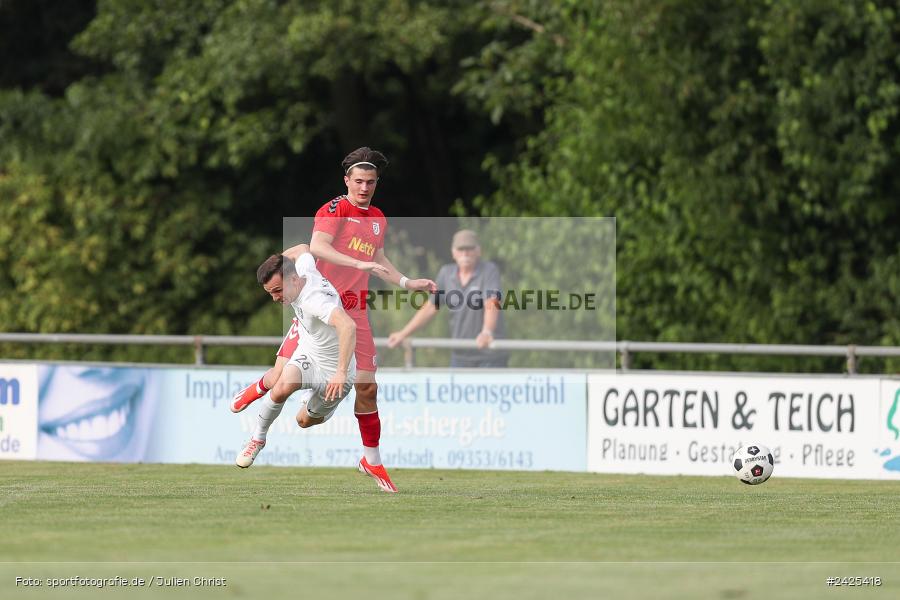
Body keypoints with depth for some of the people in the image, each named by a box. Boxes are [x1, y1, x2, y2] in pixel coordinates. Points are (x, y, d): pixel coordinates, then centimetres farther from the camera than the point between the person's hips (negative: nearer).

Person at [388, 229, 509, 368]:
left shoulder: (489, 271, -10)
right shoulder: (446, 273, 6)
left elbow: (491, 304, -25)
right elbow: (431, 307, 16)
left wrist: (487, 332, -44)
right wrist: (403, 334, 15)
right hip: (460, 356, 5)